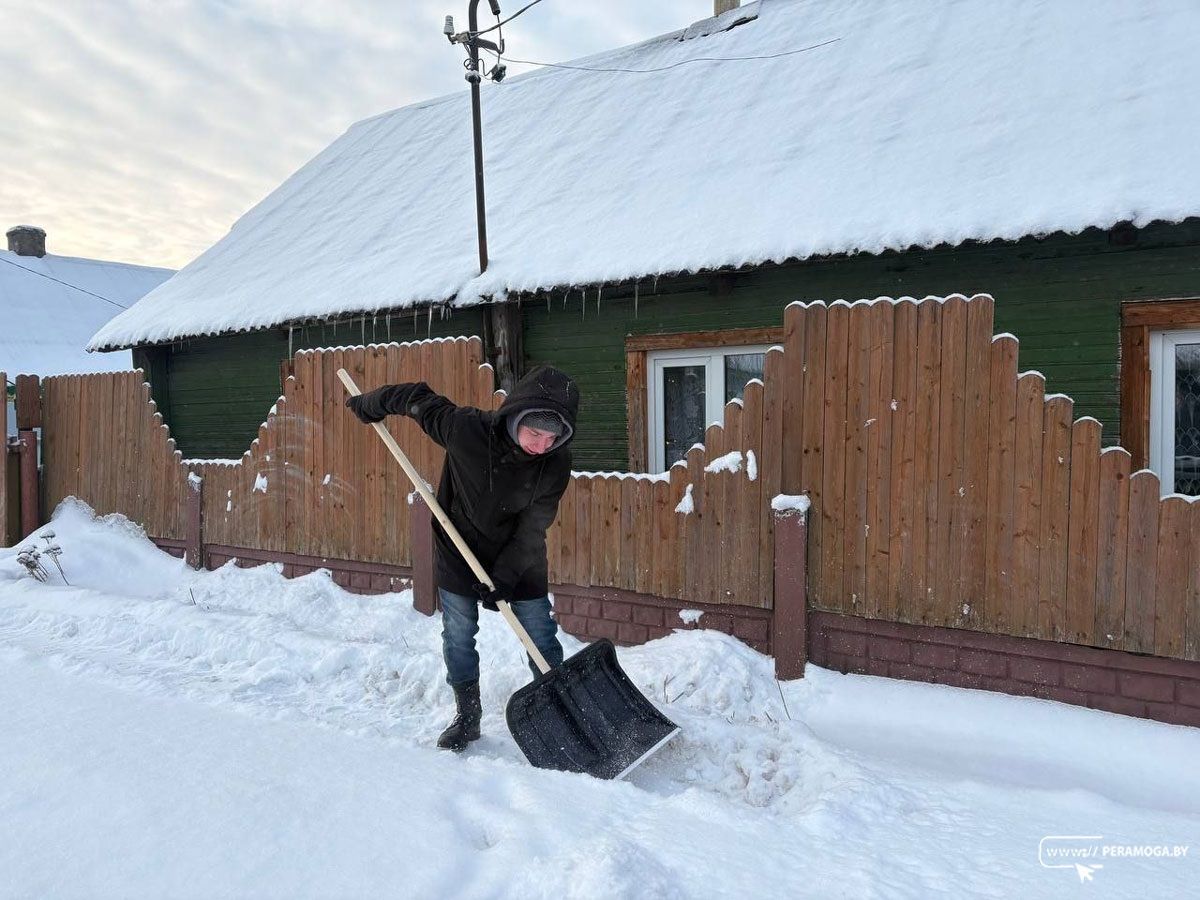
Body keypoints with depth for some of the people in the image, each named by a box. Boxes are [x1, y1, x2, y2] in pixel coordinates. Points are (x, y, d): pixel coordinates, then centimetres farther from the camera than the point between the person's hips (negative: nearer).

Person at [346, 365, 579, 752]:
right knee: (458, 640, 10)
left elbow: (532, 527, -18)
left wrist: (505, 576, -22)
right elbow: (419, 399, -12)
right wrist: (370, 404, 4)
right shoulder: (465, 429, -31)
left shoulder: (556, 463, -26)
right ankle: (467, 717, 29)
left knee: (542, 640, 5)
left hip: (520, 563, 0)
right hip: (459, 556, 0)